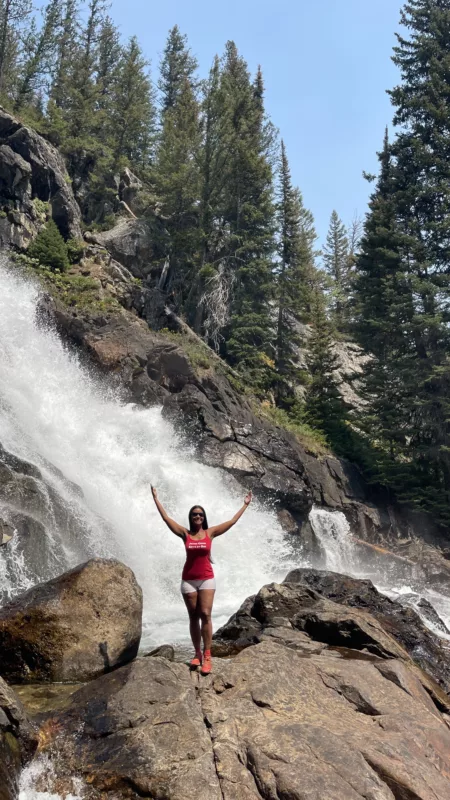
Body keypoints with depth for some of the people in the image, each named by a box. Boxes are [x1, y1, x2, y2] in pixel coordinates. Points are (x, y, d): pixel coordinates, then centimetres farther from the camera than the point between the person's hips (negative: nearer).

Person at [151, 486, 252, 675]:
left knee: (205, 615, -11)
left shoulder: (210, 532, -1)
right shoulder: (185, 533, 0)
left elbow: (232, 521, 1)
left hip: (207, 579, -1)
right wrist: (156, 498, 1)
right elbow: (166, 518, -1)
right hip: (188, 580, 1)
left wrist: (245, 505, 3)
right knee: (193, 617, 6)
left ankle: (207, 656, -7)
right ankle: (197, 654, 16)